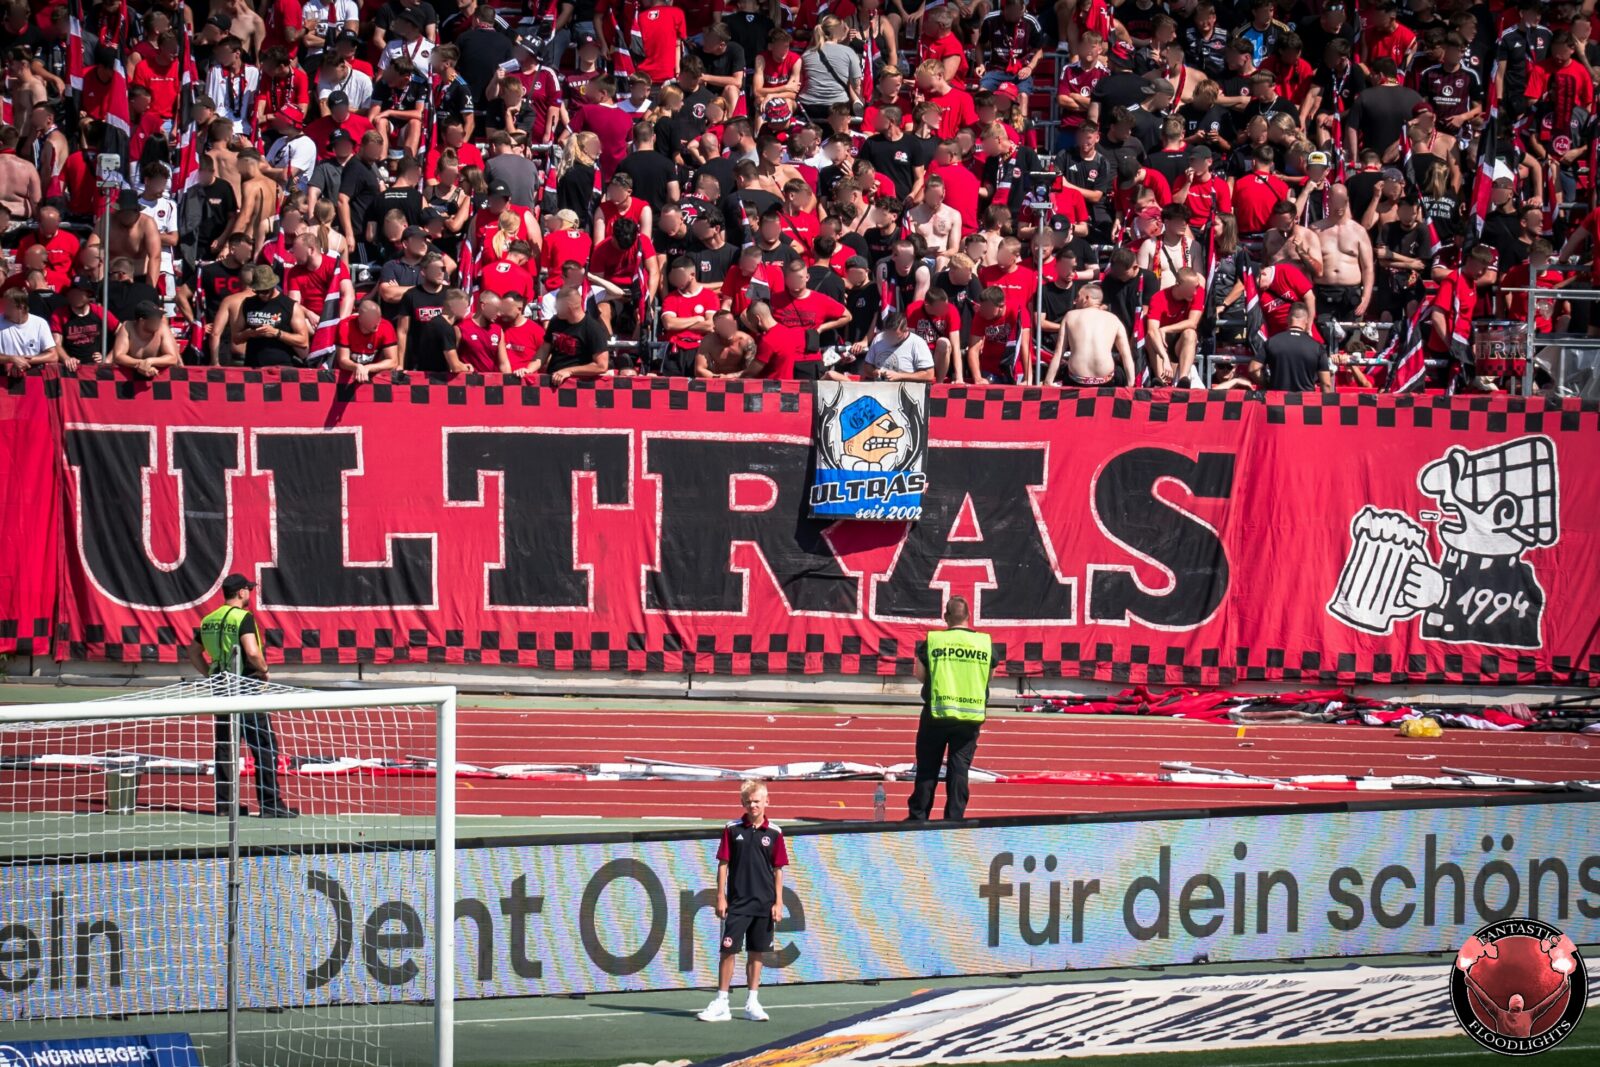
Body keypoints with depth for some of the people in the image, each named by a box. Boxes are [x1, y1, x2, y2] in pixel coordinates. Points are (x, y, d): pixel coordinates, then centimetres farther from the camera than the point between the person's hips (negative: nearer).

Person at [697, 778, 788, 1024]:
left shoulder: (774, 833, 3)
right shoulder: (732, 829, 1)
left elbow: (778, 870, 6)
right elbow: (723, 864, 3)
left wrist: (778, 902, 1)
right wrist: (720, 897, -2)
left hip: (764, 903, 1)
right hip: (737, 902, -1)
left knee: (757, 952, 6)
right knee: (729, 950, -4)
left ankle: (752, 1003, 14)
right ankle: (721, 1004, -1)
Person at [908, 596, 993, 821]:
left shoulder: (932, 640, -5)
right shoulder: (985, 642, -1)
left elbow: (920, 673, 2)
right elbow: (990, 674, 11)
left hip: (937, 714, -1)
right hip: (971, 717, 1)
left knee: (927, 767, 9)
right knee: (959, 768, 5)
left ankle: (918, 817, 11)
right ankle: (954, 818, 1)